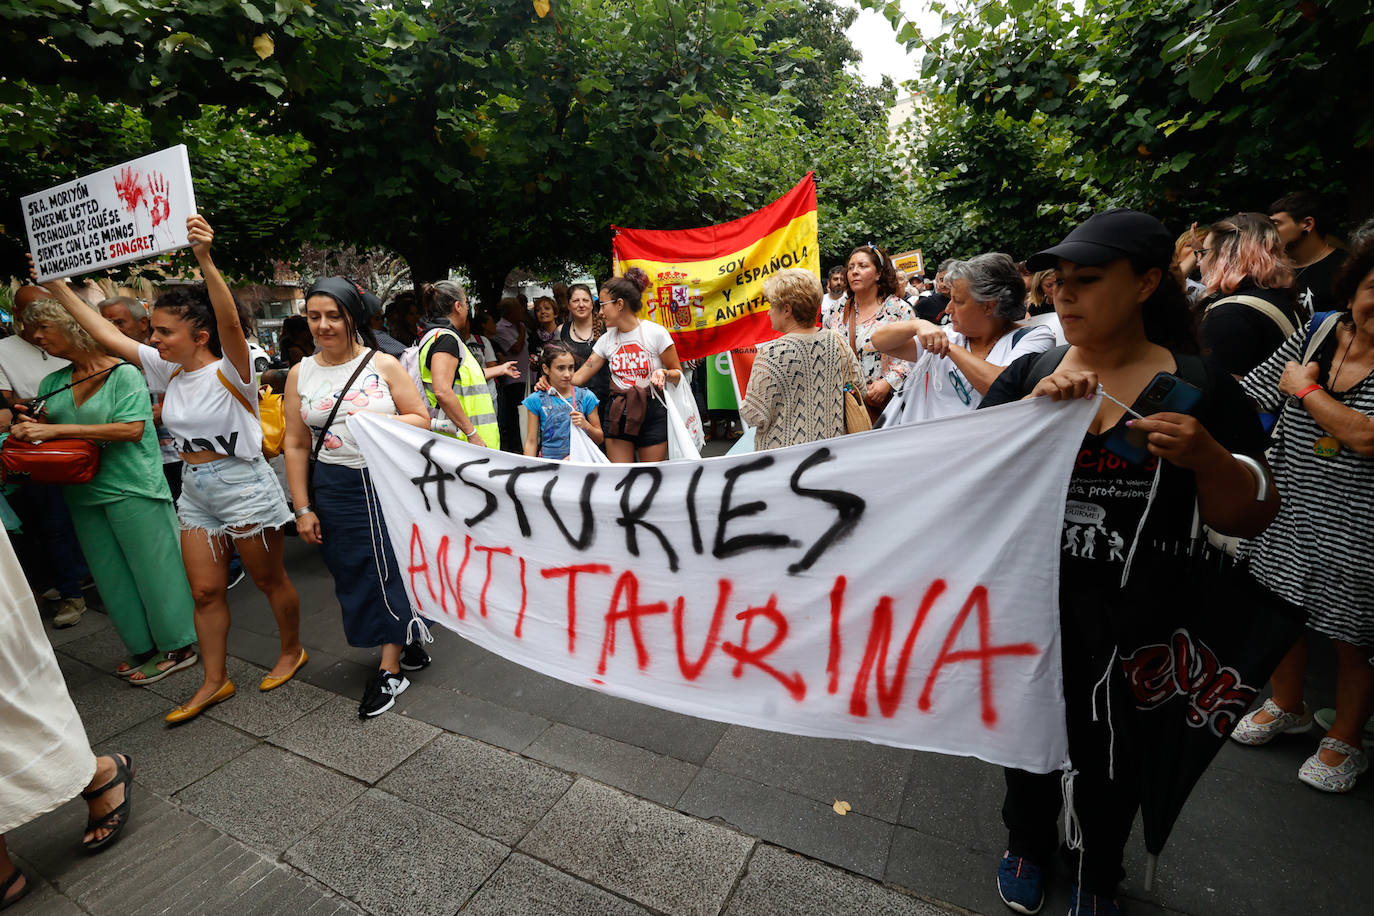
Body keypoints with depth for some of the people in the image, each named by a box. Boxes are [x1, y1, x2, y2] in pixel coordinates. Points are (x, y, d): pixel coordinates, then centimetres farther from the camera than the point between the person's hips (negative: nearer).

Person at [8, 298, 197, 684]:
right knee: (112, 577, 14)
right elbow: (43, 429, 17)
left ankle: (177, 647, 13)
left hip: (132, 489, -7)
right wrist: (26, 431, -5)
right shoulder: (52, 383, 11)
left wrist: (57, 429, -21)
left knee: (152, 568, 1)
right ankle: (143, 646, 28)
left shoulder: (123, 373, -9)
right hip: (83, 491, 8)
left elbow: (132, 429, -20)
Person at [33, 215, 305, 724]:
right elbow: (105, 333, 14)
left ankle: (292, 650, 30)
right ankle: (214, 682, 26)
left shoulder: (229, 370, -16)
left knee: (269, 580, 9)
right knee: (204, 591, 12)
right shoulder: (167, 370, 7)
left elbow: (230, 322, -34)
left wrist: (205, 260, -46)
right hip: (195, 493, 8)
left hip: (243, 488, -7)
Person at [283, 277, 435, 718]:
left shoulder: (383, 365, -1)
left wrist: (380, 420, -20)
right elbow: (296, 445, 7)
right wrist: (302, 508, 3)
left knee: (388, 569, 0)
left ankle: (390, 670, 11)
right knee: (352, 574, 7)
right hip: (334, 490, 3)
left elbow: (422, 419, -1)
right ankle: (405, 645, 27)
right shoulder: (301, 374, 6)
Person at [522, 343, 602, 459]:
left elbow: (600, 439, 10)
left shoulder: (586, 397, 6)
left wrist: (586, 425, -7)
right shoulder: (536, 400, 5)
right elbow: (531, 442, 7)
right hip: (548, 462, 0)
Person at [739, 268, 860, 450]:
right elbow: (858, 392, 8)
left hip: (781, 455, -5)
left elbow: (756, 416, -18)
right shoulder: (838, 343, -3)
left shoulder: (771, 353, -19)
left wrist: (744, 406, 3)